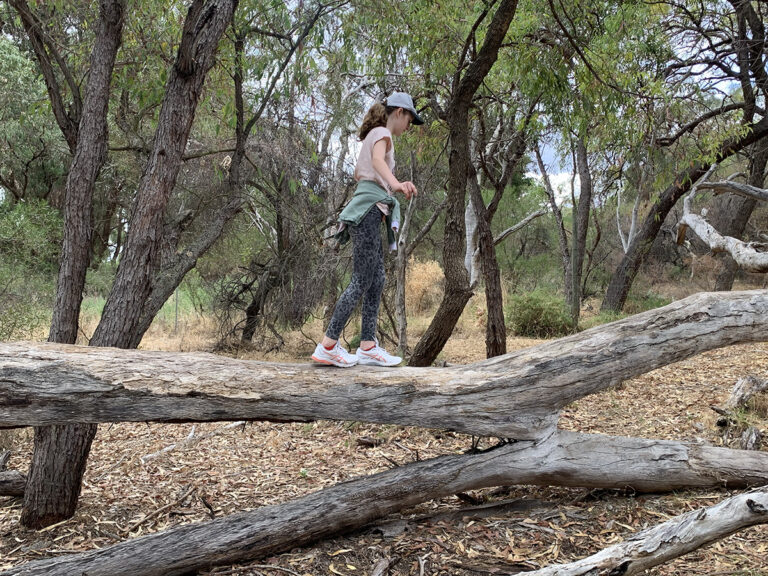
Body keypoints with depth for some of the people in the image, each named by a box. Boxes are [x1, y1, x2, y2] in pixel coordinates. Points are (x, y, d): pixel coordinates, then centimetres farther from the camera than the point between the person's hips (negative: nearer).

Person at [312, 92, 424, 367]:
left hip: (367, 213, 10)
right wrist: (395, 182, -44)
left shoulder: (373, 135, 26)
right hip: (369, 209, -10)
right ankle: (327, 346, -12)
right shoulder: (382, 133, -2)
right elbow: (378, 160, -24)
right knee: (361, 281, -12)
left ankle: (367, 346, 4)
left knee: (377, 280, 5)